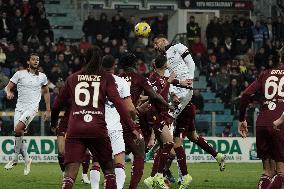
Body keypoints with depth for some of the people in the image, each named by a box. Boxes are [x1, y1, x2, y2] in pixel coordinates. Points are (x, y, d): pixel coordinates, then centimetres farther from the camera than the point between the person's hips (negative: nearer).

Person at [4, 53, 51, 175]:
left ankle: (15, 158, -12)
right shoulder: (20, 74, 3)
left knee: (18, 129, -23)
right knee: (18, 133, -3)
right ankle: (27, 160, 14)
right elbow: (8, 87, 3)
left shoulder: (42, 77, 8)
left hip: (32, 108, -2)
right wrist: (8, 92, -21)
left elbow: (46, 93, 21)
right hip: (20, 108, 2)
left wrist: (48, 110, 19)